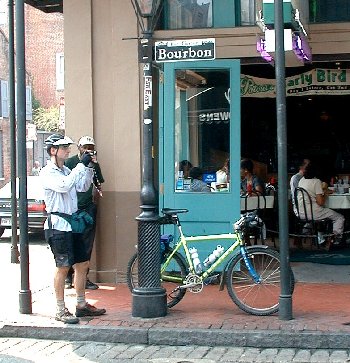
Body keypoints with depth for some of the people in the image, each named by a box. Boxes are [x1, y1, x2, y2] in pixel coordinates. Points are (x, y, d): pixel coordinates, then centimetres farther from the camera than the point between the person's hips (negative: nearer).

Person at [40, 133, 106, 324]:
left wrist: (89, 167, -2)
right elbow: (63, 186, -26)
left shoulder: (66, 171, 18)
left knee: (82, 264, 11)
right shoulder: (47, 173, -9)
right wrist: (81, 165, -24)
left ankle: (81, 305, 21)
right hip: (58, 226, -8)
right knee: (63, 267, -6)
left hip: (72, 224, 8)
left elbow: (82, 187, 10)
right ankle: (61, 311, 2)